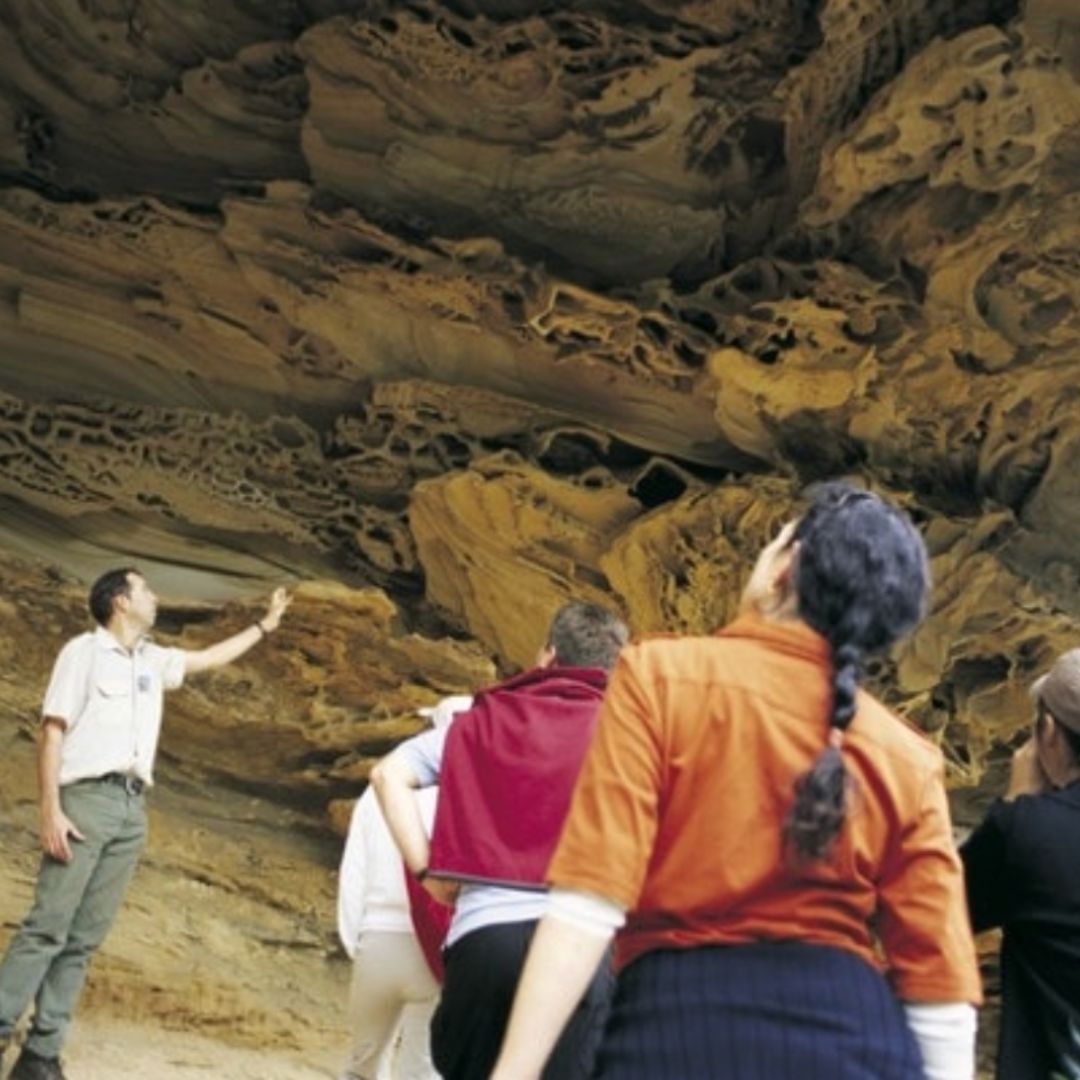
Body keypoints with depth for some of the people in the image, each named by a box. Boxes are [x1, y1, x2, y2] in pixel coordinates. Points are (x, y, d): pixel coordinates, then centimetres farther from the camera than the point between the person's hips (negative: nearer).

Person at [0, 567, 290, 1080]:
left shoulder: (152, 660, 18)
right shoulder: (84, 651, 0)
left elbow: (208, 658, 36)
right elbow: (52, 732, -6)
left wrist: (264, 625, 38)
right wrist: (50, 811, -15)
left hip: (132, 807, 6)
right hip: (87, 797, -6)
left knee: (85, 937, 1)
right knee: (48, 926, -13)